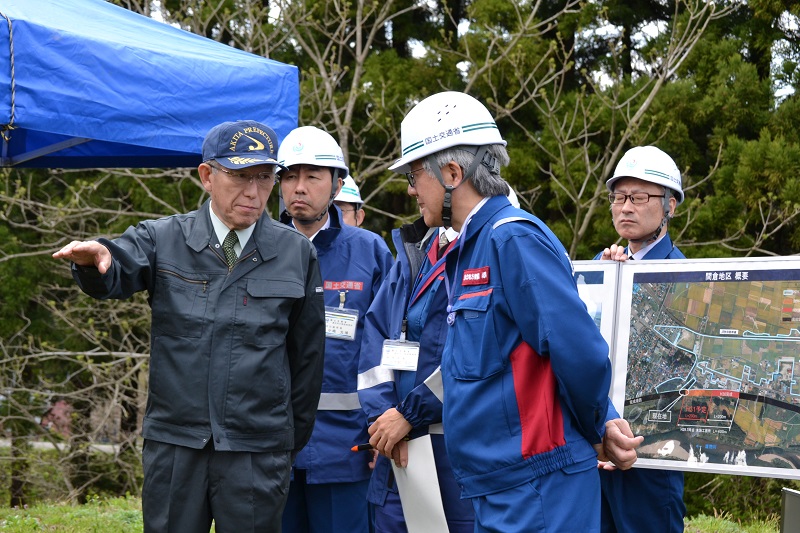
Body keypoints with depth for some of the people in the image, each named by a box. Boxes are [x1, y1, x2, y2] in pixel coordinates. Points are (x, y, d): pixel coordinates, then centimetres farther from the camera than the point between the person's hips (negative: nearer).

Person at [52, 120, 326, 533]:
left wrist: (293, 444, 11)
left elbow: (307, 354, 9)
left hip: (257, 452, 0)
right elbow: (118, 274, -16)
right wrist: (96, 260, -40)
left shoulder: (296, 254, 4)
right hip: (173, 445, 1)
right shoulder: (163, 240, 4)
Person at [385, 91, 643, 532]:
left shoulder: (515, 239, -14)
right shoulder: (467, 252, 16)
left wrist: (595, 430, -5)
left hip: (536, 492, -9)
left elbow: (579, 353, -21)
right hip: (496, 491, 9)